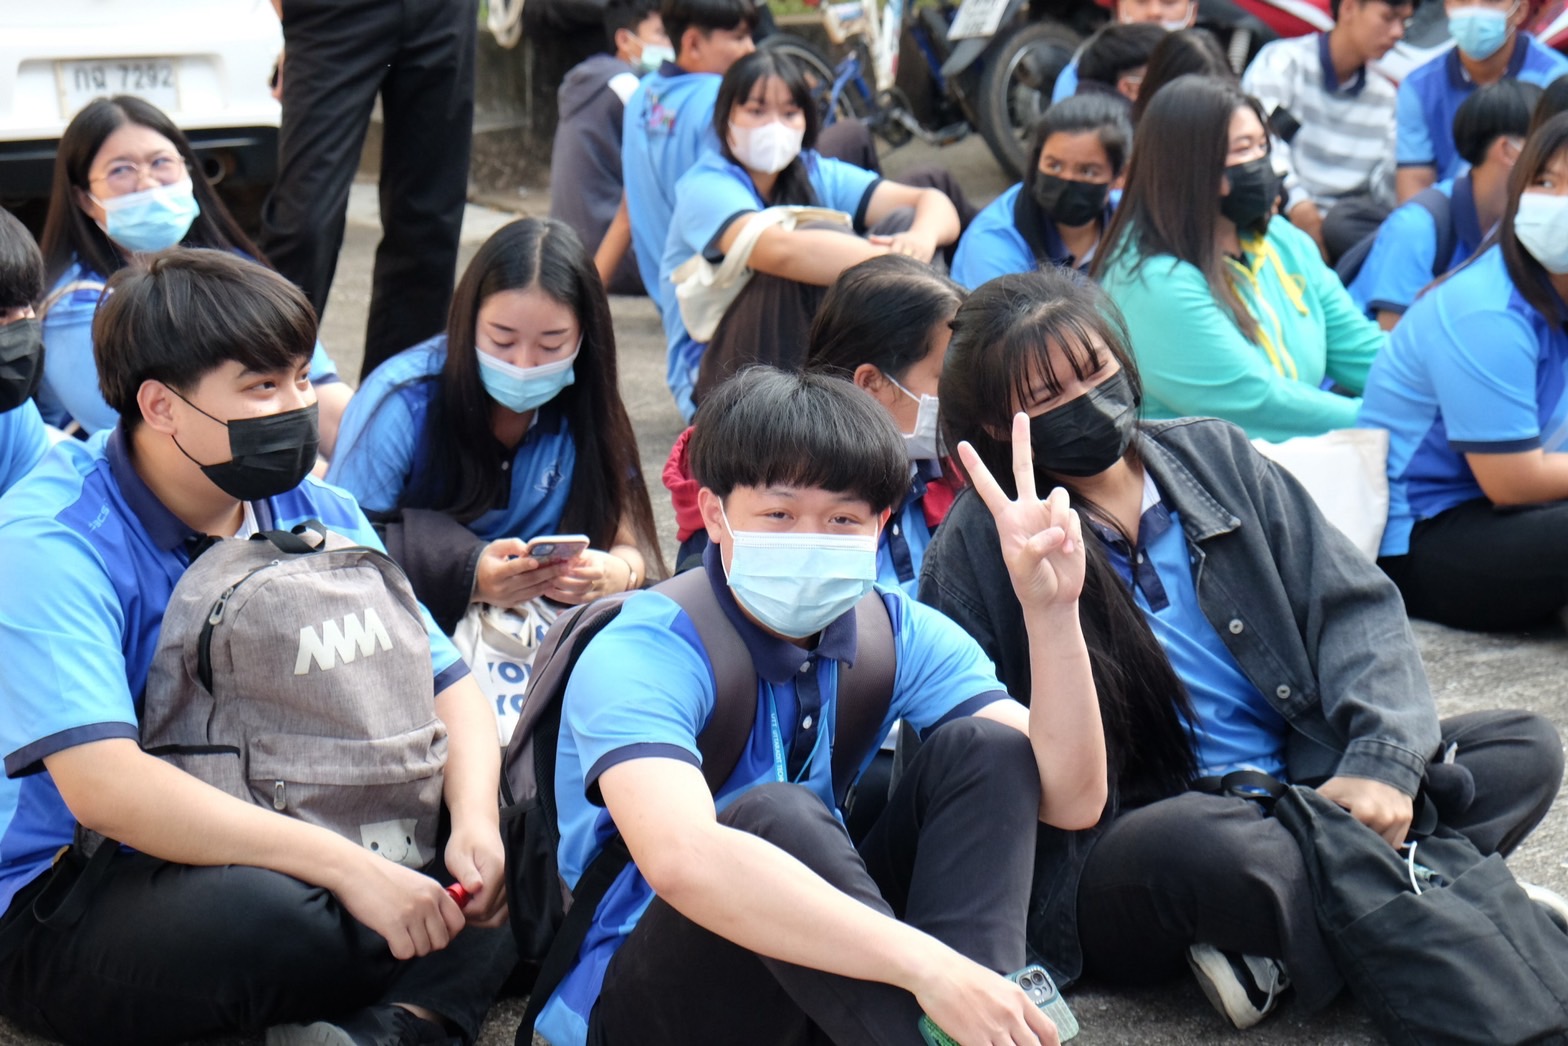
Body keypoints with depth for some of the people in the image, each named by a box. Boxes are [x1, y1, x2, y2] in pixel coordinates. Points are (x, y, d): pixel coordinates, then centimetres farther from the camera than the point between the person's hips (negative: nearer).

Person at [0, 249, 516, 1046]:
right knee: (255, 910, -39)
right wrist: (348, 867, -33)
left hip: (265, 850, 7)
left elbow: (447, 686, 7)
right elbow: (103, 786, -30)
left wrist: (476, 823, -15)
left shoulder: (315, 515, 4)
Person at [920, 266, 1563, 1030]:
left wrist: (1380, 759, -12)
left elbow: (1353, 606, 5)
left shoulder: (1214, 456, 11)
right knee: (1199, 839, -40)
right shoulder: (978, 546, -1)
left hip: (1303, 794, 6)